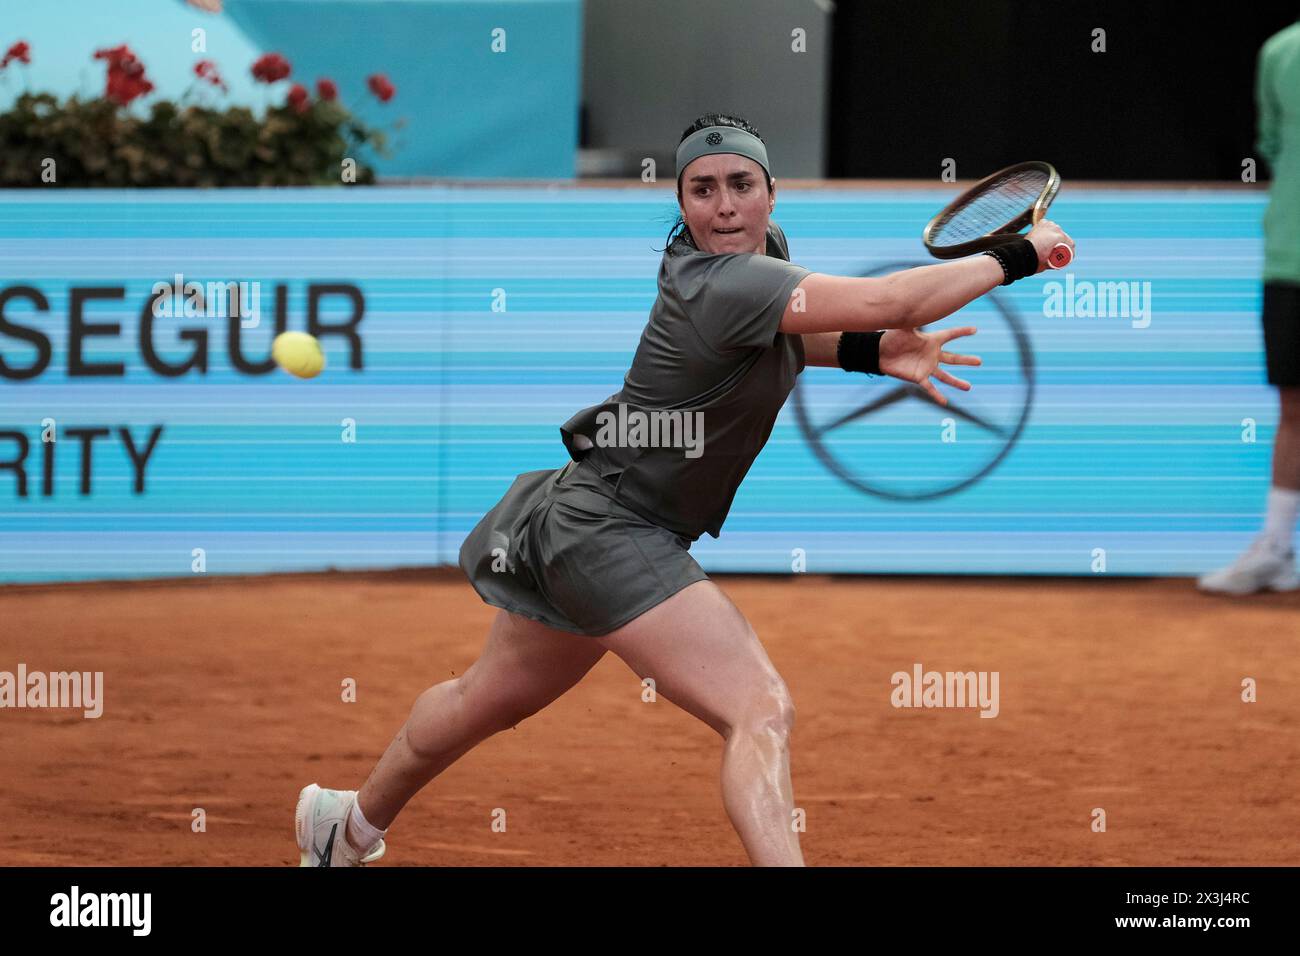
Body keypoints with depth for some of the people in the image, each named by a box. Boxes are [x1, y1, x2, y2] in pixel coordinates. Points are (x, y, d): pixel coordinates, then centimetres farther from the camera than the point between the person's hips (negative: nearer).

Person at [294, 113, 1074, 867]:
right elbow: (890, 300, -34)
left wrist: (870, 352, 3)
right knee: (761, 710, -24)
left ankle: (351, 824, 50)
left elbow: (782, 340, 22)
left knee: (491, 699, 29)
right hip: (610, 532, -10)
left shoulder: (767, 250, 0)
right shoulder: (723, 283, -27)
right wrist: (1019, 256, -23)